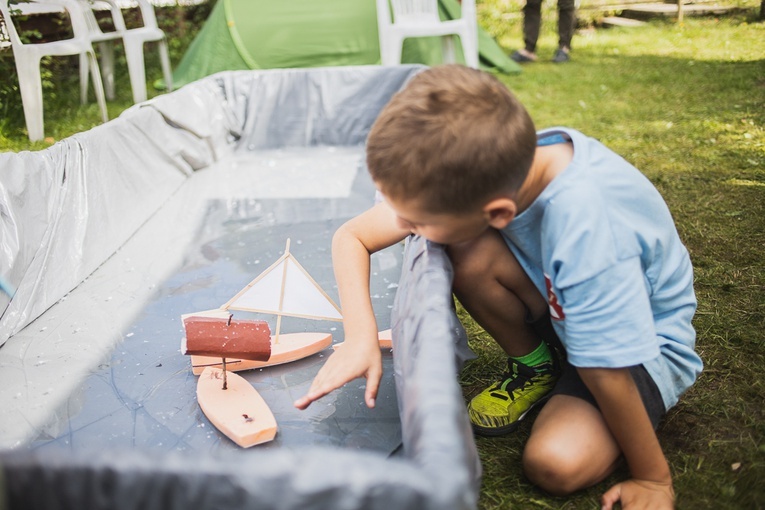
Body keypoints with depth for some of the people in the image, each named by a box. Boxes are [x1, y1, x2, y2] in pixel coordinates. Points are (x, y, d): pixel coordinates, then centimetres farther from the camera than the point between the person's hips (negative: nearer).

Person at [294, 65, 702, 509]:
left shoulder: (587, 230, -42)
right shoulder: (488, 170, -24)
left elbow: (607, 371, -30)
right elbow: (352, 236, -15)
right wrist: (362, 334, -28)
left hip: (648, 341, -4)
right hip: (564, 307, 5)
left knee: (556, 464, -27)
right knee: (468, 253, -24)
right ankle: (536, 367, 4)